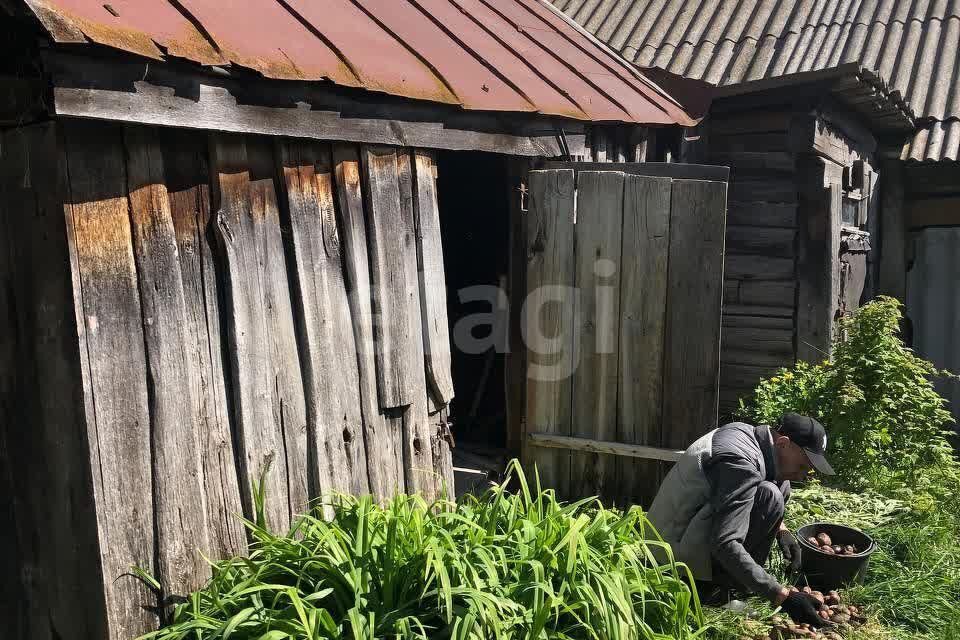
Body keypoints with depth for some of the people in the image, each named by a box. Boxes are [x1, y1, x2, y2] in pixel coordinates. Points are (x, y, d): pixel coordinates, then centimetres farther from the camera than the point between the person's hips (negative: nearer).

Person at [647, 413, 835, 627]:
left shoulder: (746, 432, 0)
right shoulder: (740, 463, -29)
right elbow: (725, 546, -35)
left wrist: (780, 529, 3)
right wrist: (783, 597, -32)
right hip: (678, 550, -10)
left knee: (780, 485, 9)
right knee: (769, 495, -24)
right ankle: (725, 577, -9)